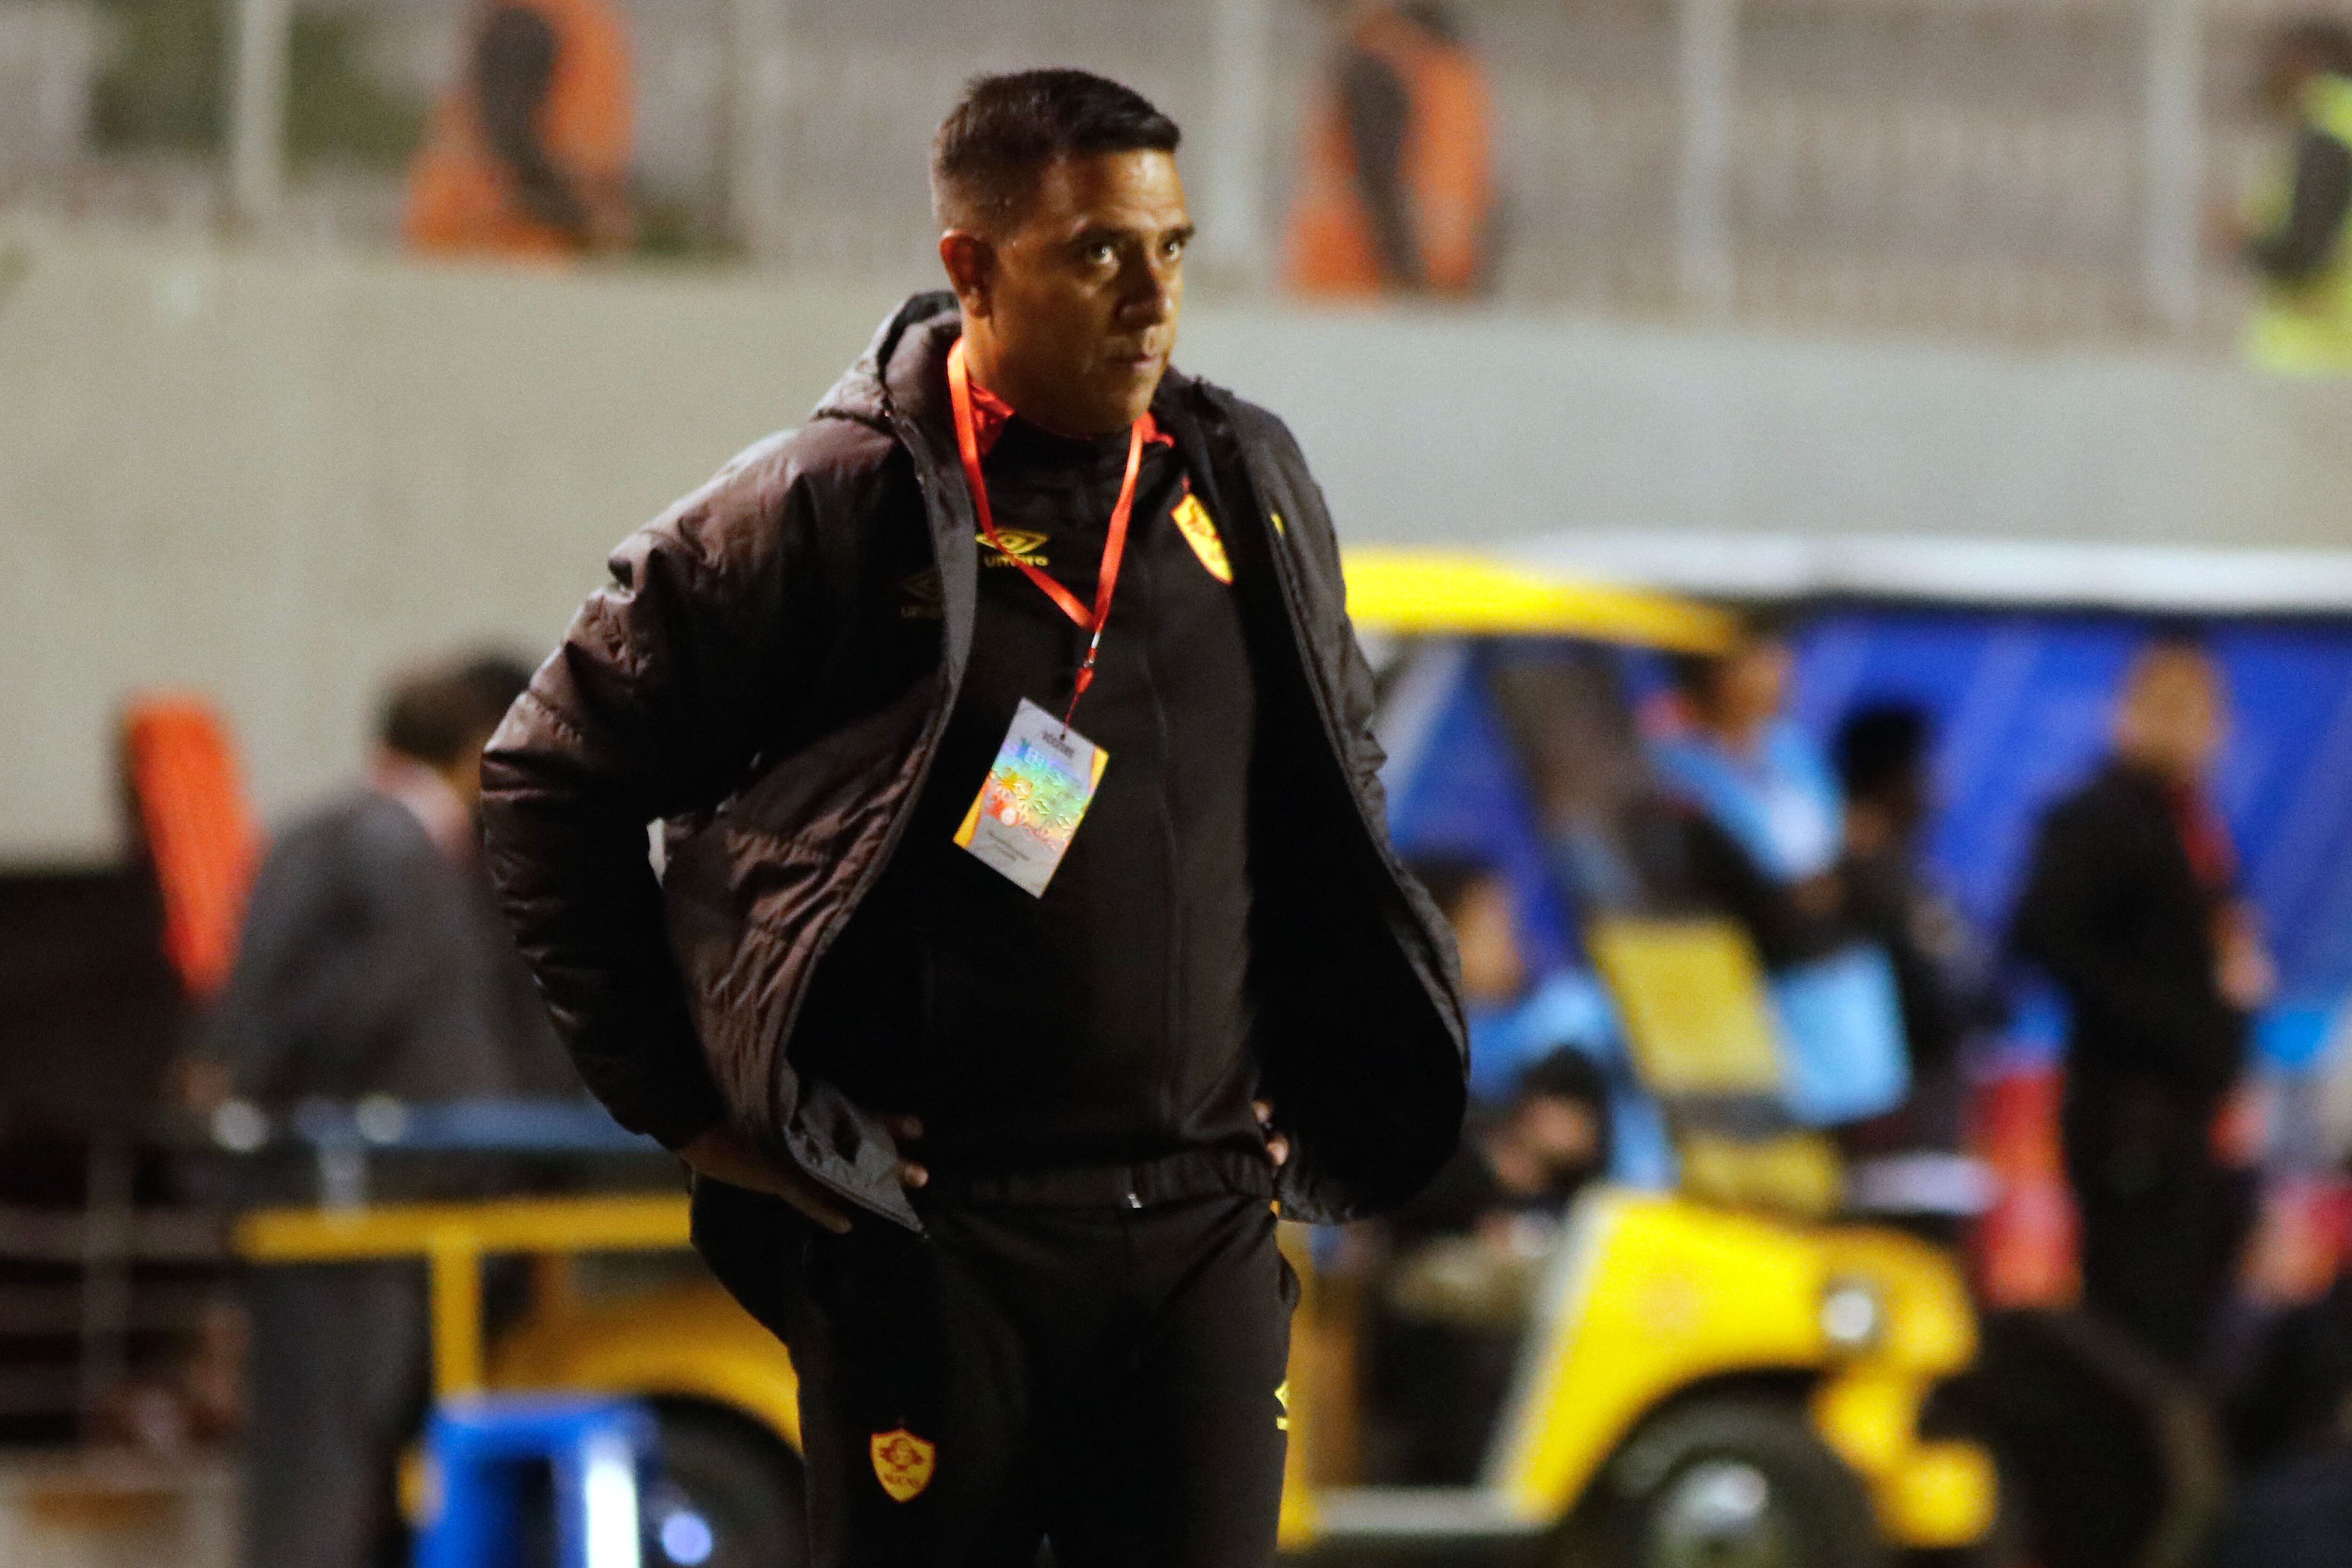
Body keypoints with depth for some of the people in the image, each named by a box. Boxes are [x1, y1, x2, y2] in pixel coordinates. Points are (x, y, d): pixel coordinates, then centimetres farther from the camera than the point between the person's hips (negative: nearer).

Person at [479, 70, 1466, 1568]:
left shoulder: (1248, 484, 9)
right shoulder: (829, 507, -6)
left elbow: (1344, 783, 25)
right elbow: (559, 781, -2)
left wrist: (1317, 1097, 16)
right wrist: (686, 1103, -4)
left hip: (1204, 1221, 4)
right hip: (930, 1230, -4)